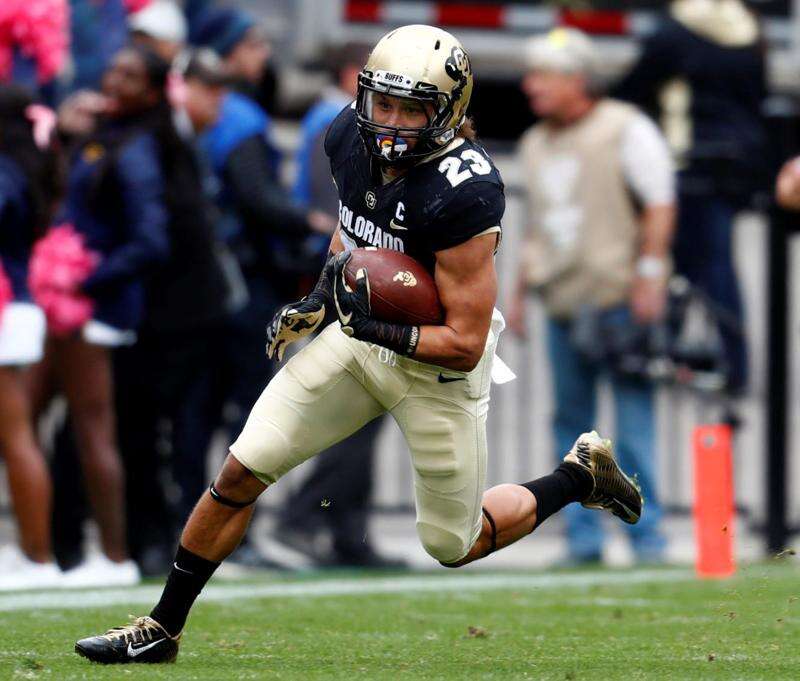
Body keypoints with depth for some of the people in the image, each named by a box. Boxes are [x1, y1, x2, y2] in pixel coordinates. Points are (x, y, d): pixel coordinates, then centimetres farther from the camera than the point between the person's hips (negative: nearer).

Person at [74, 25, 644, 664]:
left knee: (453, 546, 8)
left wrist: (372, 327, -34)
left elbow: (464, 346, -26)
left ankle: (578, 475, 32)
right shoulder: (351, 138, -10)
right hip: (362, 335, 6)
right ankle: (161, 629, 11)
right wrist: (320, 298, 2)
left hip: (438, 362, -6)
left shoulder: (463, 193, -31)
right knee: (240, 473, -1)